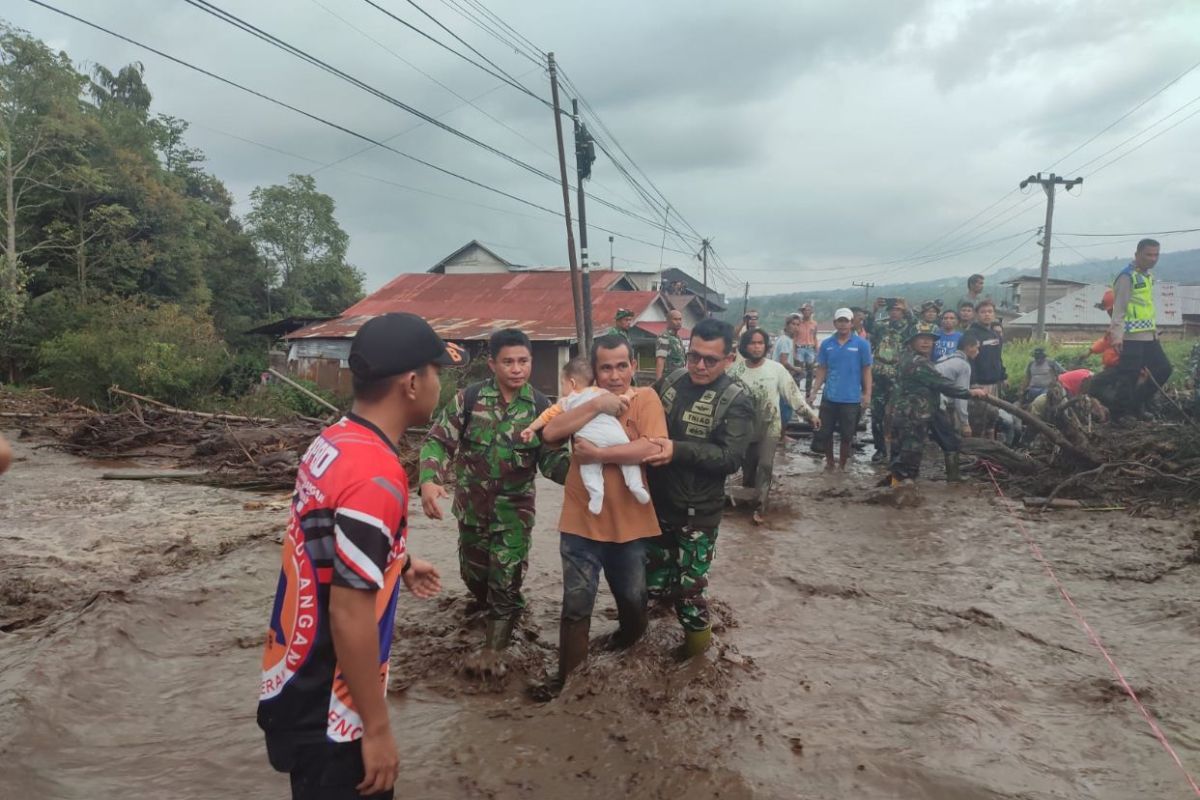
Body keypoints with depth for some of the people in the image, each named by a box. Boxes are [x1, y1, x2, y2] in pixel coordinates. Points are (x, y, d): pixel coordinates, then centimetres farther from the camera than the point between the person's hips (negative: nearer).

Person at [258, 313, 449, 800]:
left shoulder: (332, 442, 0)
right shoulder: (376, 476, -29)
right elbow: (350, 615, -27)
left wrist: (399, 563, 26)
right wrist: (377, 729, -18)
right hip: (326, 714, -9)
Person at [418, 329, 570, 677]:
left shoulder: (540, 406, -9)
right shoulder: (468, 398, -11)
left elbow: (551, 459, -8)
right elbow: (438, 441, -11)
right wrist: (429, 481, -29)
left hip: (514, 506, -1)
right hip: (472, 503, 1)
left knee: (506, 578, -2)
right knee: (472, 568, 19)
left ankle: (493, 650, 14)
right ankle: (482, 600, 53)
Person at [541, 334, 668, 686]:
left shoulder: (646, 398, -8)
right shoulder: (583, 399, 3)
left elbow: (654, 447, -23)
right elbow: (550, 433, -14)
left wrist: (598, 455, -23)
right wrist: (596, 405, -23)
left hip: (629, 524, -1)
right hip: (581, 524, 1)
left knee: (632, 600, 19)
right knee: (576, 607, 7)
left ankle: (628, 653, 48)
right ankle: (568, 677, 24)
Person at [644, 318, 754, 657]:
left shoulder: (736, 400, -14)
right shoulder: (670, 382, 3)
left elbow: (730, 457, -23)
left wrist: (678, 450, -34)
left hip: (698, 512, -5)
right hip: (657, 503, 6)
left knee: (689, 586, 7)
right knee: (653, 582, 19)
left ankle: (698, 632, 33)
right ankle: (684, 601, 47)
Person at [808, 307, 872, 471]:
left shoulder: (862, 344, -5)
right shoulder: (826, 344, 2)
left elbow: (866, 370, -2)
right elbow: (822, 370, 6)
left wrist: (867, 394, -8)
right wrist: (813, 392, 0)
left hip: (851, 398, -2)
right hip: (829, 397, 2)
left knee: (846, 436, 7)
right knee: (825, 433, 10)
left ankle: (842, 466, 25)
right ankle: (829, 462, 30)